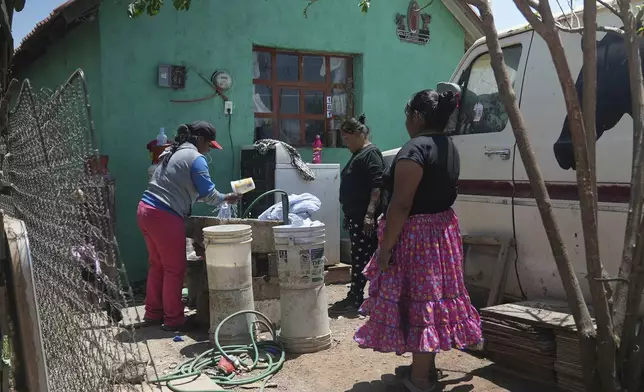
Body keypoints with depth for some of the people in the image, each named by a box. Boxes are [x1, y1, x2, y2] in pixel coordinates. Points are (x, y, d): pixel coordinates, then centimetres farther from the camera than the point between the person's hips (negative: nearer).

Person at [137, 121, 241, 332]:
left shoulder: (172, 153, 20)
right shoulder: (196, 159, -8)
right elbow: (208, 193, -8)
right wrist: (226, 198, 11)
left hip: (145, 210, 9)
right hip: (165, 217, -9)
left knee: (157, 265, 18)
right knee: (175, 269, 1)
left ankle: (153, 313, 27)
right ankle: (173, 319, 8)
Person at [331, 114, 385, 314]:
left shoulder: (371, 153, -12)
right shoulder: (357, 155, 19)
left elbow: (378, 186, -21)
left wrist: (370, 214, -25)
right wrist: (349, 214, 24)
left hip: (365, 217, -10)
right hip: (356, 216, 10)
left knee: (360, 257, -5)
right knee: (359, 256, 12)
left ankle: (355, 299, 0)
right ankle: (356, 297, 18)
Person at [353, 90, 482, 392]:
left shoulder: (415, 149, -20)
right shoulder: (449, 147, 9)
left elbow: (401, 205, -23)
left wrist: (385, 247, -18)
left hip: (415, 236, -9)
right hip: (442, 230, 9)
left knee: (416, 300, 0)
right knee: (431, 297, 16)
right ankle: (426, 368, 29)